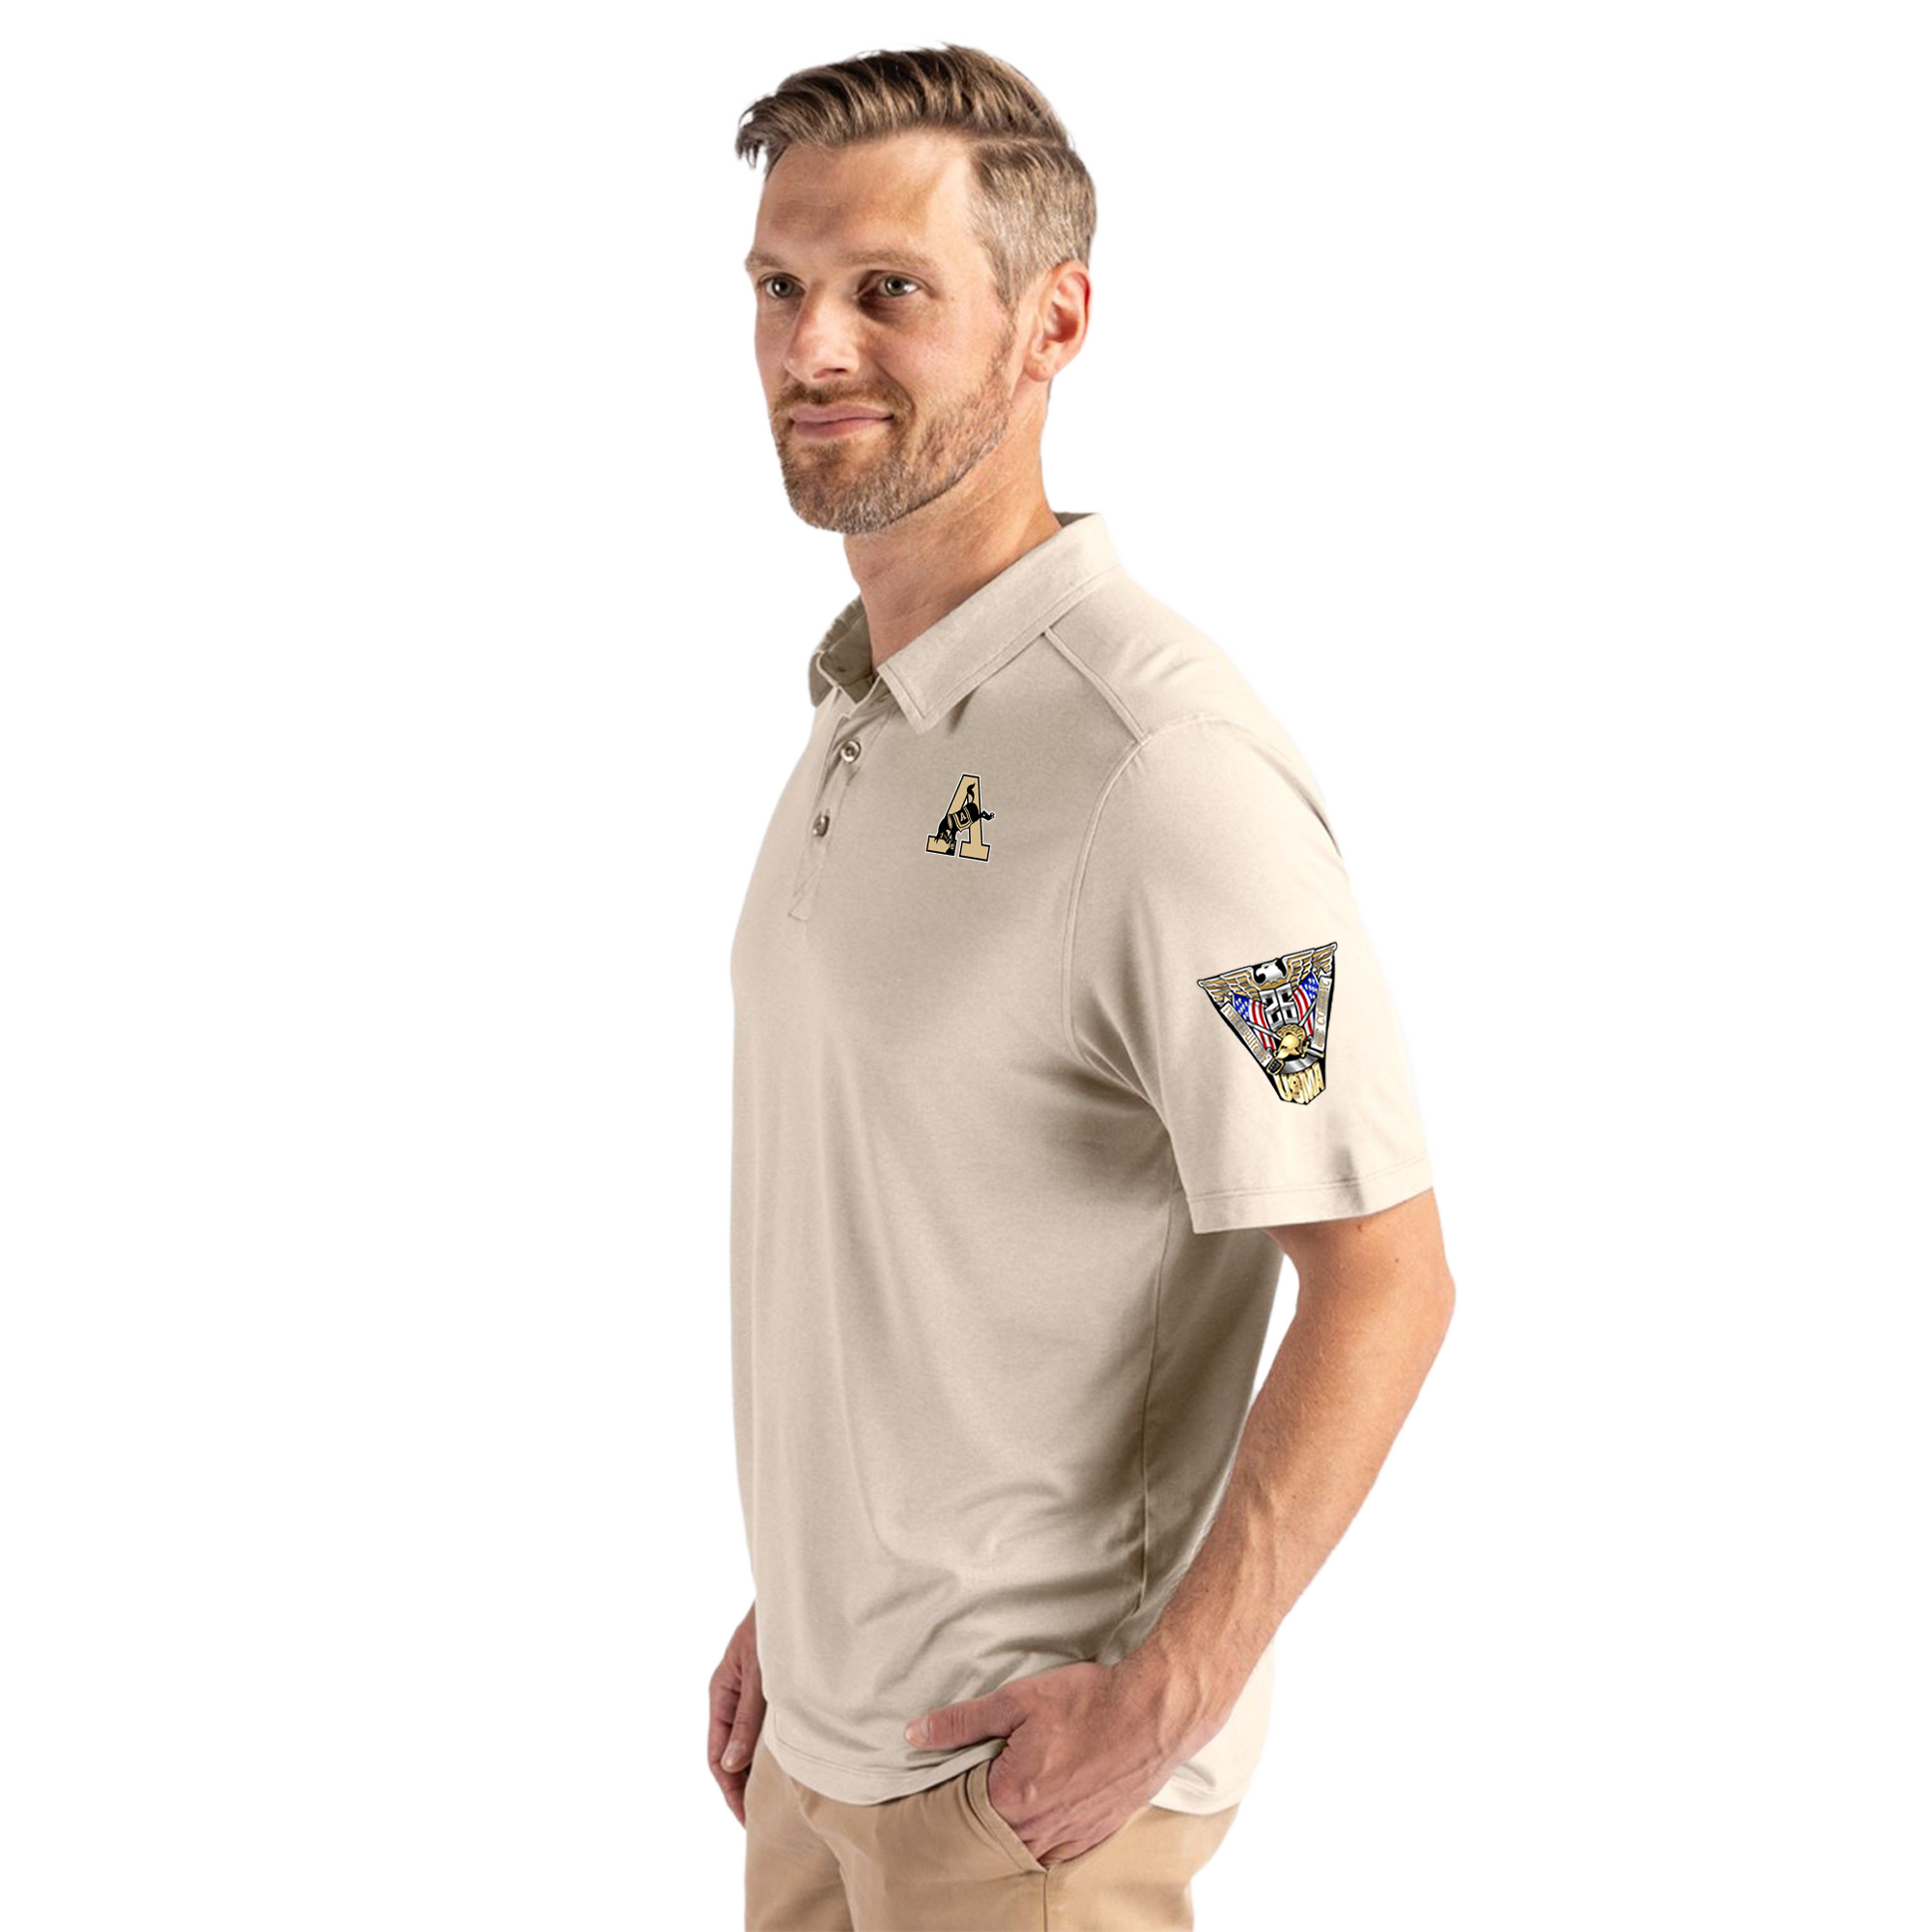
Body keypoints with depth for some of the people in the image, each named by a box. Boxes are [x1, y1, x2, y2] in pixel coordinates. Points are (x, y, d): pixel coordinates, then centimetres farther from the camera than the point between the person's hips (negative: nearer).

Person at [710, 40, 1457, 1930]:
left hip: (1020, 1769, -8)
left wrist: (1162, 1702, -20)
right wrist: (794, 1596, 15)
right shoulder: (861, 712, 7)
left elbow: (1383, 1280, -21)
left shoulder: (1161, 763, -21)